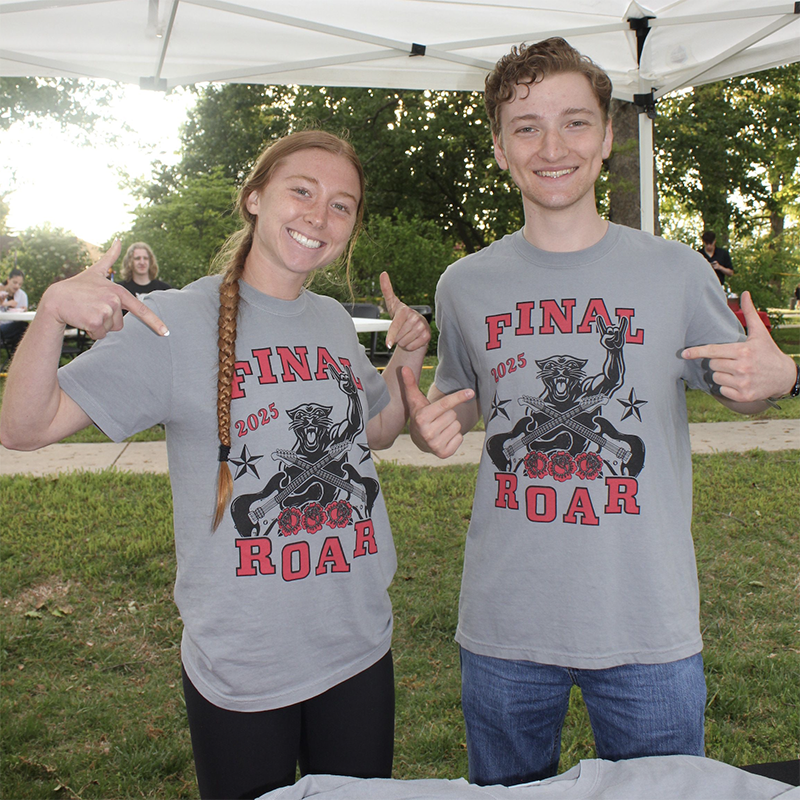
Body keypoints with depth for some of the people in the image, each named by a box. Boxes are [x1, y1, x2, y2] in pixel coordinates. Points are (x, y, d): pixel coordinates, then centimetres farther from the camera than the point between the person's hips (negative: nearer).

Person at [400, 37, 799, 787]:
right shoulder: (465, 284, 1)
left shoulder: (676, 270, -3)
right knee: (509, 794, 21)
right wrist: (428, 426, -9)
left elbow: (737, 389, 8)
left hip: (650, 625, -1)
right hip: (503, 625, 2)